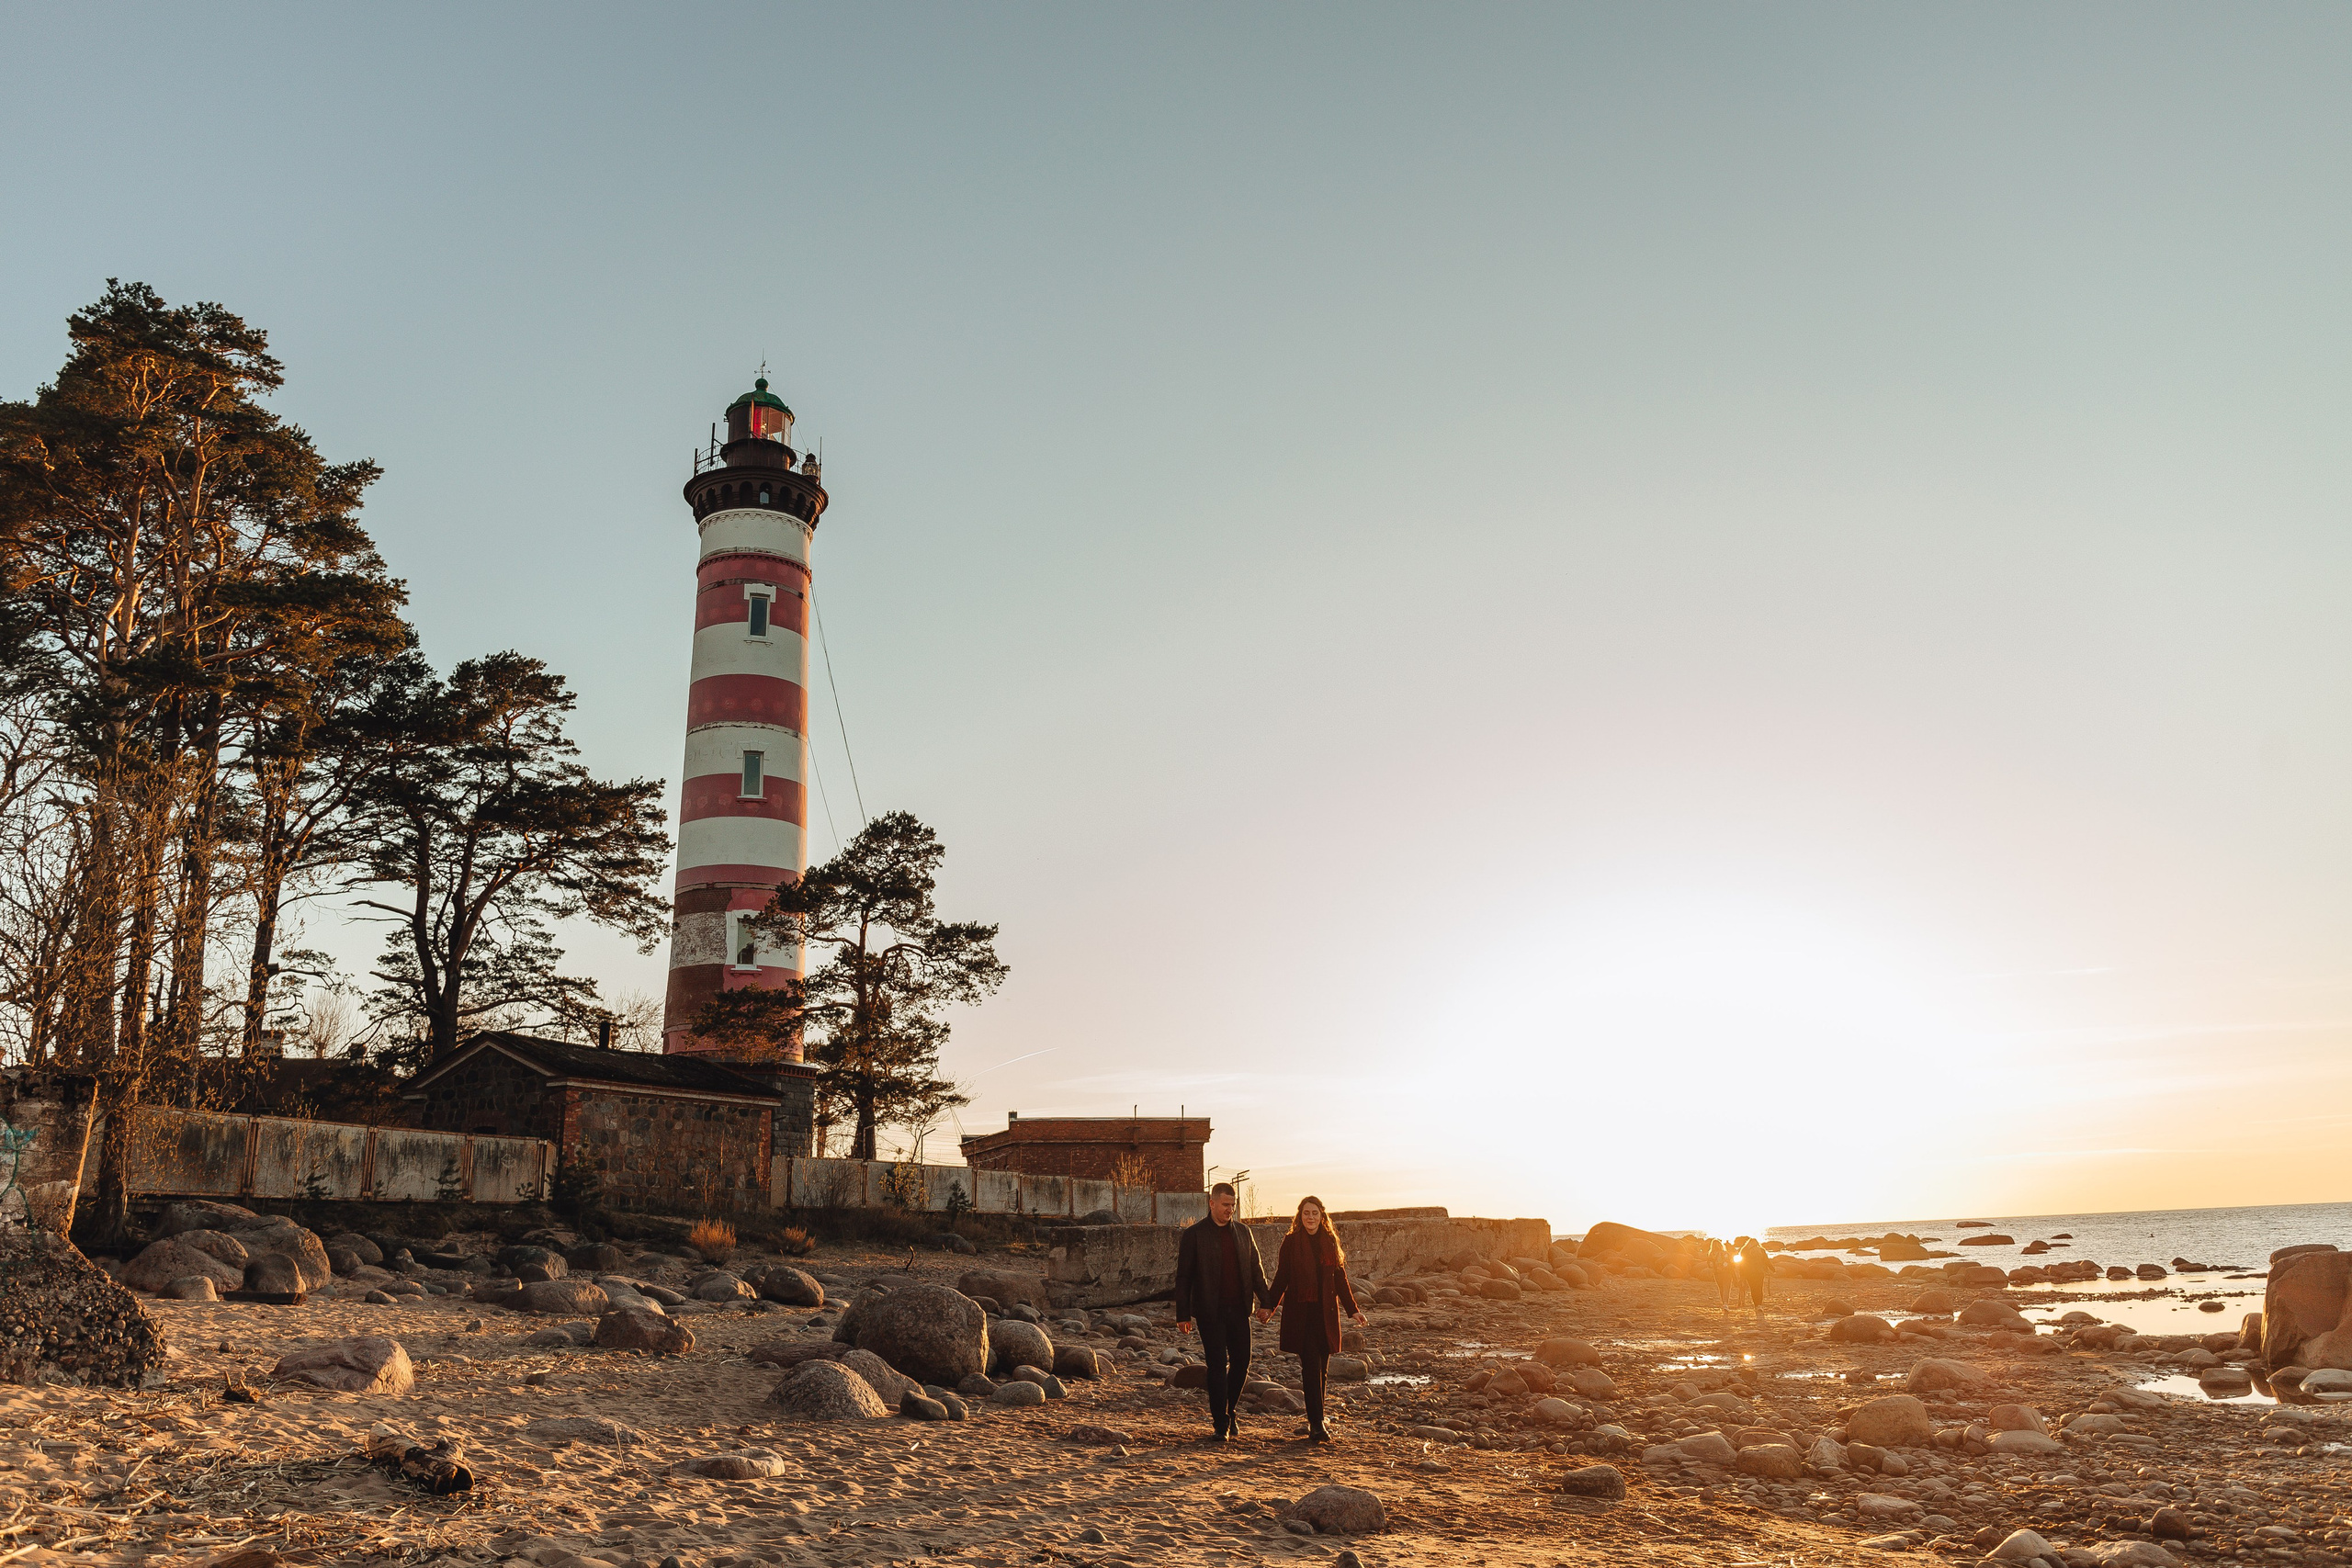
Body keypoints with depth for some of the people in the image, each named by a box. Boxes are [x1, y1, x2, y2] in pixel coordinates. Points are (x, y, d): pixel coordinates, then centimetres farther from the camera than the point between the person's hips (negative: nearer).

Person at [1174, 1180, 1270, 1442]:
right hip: (1210, 1311, -4)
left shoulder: (1243, 1232, 11)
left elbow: (1256, 1269, 15)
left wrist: (1265, 1301, 2)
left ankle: (1228, 1410, 28)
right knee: (1218, 1366, -4)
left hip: (1238, 1309, 4)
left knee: (1241, 1362, 6)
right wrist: (1183, 1314, -7)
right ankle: (1221, 1424, 4)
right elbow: (1183, 1276, -2)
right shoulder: (1194, 1234, -2)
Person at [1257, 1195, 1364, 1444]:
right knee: (1310, 1367, -10)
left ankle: (1315, 1420, 18)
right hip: (1300, 1312, -3)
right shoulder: (1291, 1242, 1)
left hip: (1326, 1312, 3)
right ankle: (1316, 1425, -11)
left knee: (1320, 1368, 6)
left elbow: (1340, 1279, 12)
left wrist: (1353, 1309, 9)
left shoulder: (1330, 1241, 8)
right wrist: (1268, 1306, -5)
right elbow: (1282, 1277, 2)